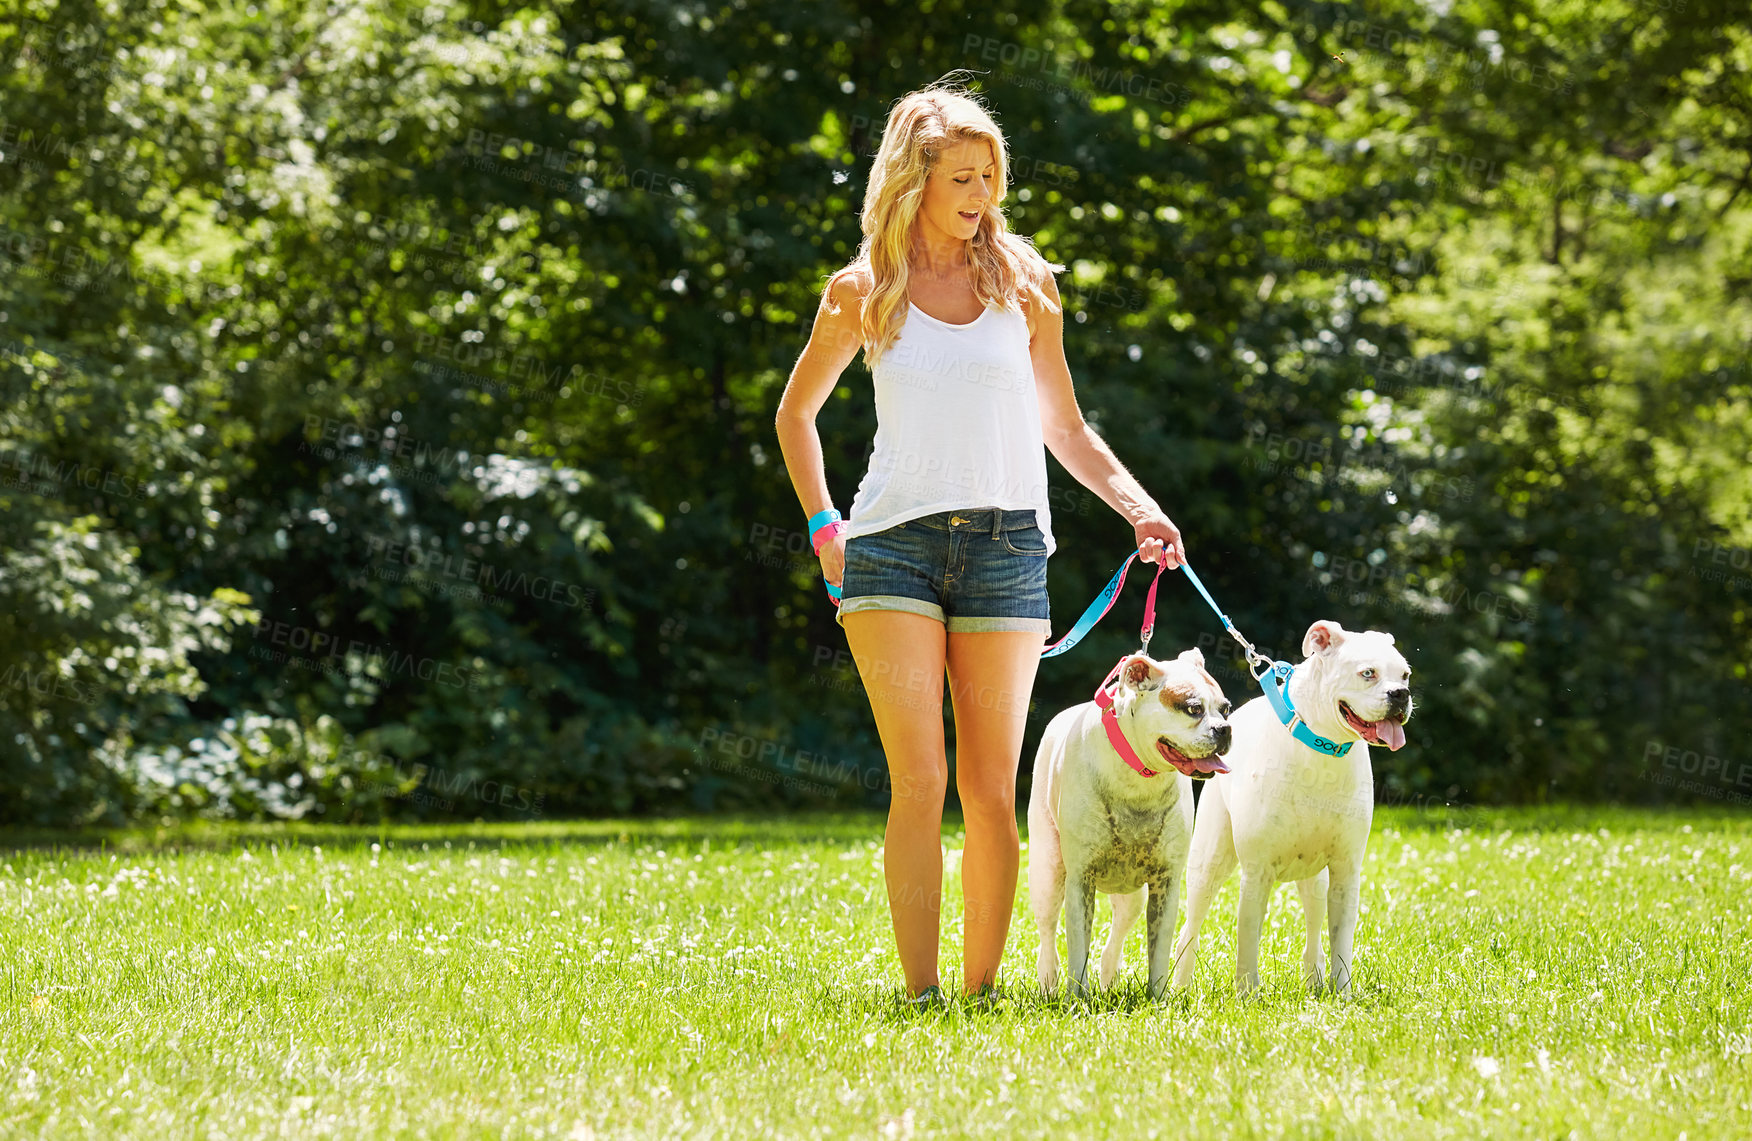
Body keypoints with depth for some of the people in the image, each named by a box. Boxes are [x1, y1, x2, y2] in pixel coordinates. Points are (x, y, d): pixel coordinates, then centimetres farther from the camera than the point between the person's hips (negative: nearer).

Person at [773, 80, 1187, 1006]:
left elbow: (1063, 426, 17)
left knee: (991, 789, 1)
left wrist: (1137, 506, 3)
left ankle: (982, 990, 7)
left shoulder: (1021, 284, 10)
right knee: (919, 778, -11)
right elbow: (796, 415, 20)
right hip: (893, 542, -2)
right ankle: (921, 993, -12)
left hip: (1005, 544, 2)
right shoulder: (863, 293, 6)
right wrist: (823, 527, 9)